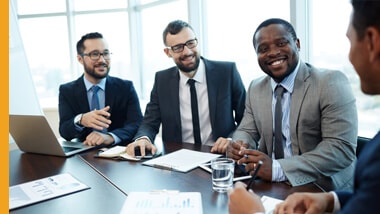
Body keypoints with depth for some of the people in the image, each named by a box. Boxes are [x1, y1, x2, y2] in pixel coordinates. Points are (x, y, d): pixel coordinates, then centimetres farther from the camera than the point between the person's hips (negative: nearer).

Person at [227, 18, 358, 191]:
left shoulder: (331, 82, -12)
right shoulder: (255, 89, 6)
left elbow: (342, 148, -19)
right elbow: (247, 131, 13)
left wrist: (277, 169, -29)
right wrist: (238, 146, -12)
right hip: (273, 190, 6)